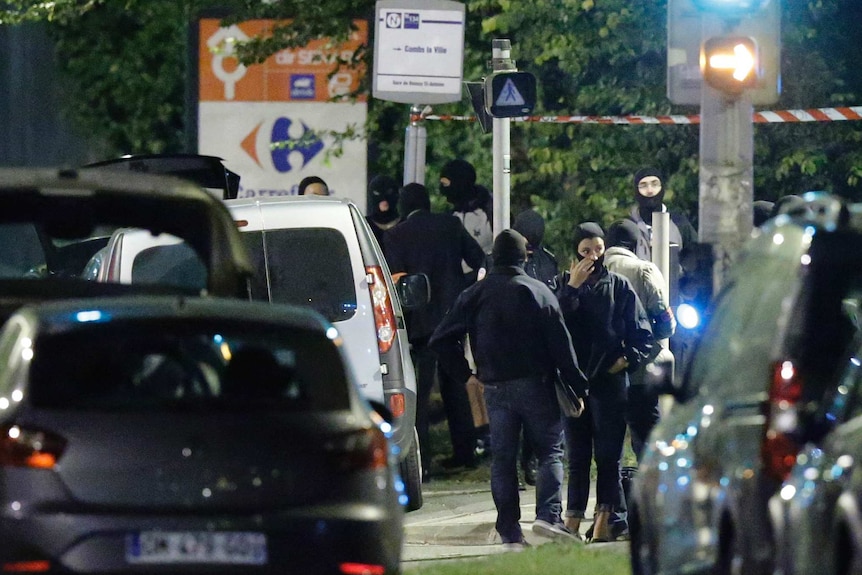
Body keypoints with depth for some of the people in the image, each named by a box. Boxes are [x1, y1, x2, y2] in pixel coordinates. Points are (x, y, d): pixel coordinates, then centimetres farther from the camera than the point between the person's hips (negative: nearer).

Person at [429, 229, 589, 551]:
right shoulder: (538, 292, -3)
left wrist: (464, 375, 11)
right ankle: (548, 516, -14)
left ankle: (510, 533, 3)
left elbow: (441, 340, 3)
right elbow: (560, 344, -5)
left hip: (495, 388, 2)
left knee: (502, 459, 6)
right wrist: (577, 386, 0)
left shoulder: (475, 295, 5)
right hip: (534, 385, -2)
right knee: (550, 450, 5)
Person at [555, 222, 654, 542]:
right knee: (577, 455, 5)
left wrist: (628, 359, -8)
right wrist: (572, 287, -14)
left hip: (609, 382, -1)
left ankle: (604, 518, 0)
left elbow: (642, 335, 7)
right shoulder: (563, 285, 6)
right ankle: (573, 517, 6)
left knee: (608, 455, -1)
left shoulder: (619, 287, 5)